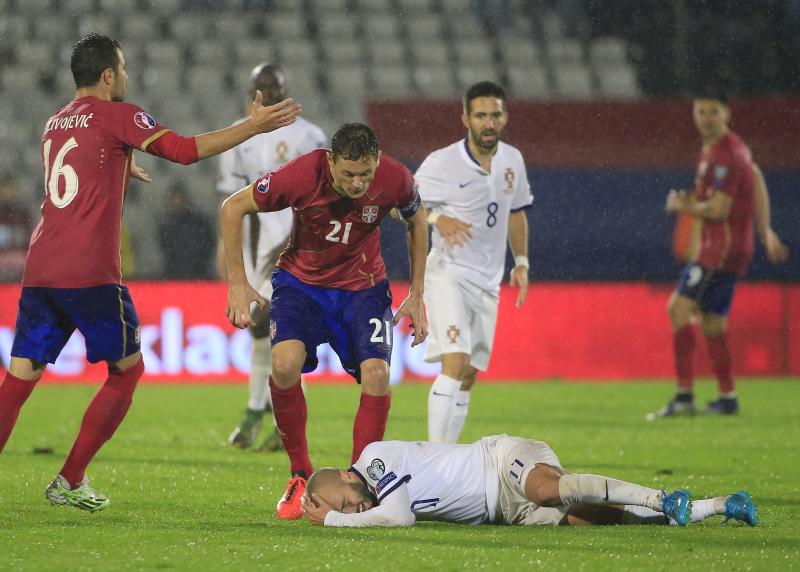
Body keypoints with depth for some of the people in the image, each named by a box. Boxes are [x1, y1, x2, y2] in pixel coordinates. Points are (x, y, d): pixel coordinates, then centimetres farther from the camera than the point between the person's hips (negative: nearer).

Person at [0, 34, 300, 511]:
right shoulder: (116, 115, -1)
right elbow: (184, 150, -9)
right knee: (127, 369, 10)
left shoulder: (55, 123, 19)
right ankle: (70, 482, 6)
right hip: (90, 274, -6)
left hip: (39, 270, 6)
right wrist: (253, 127, -2)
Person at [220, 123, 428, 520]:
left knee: (376, 374, -20)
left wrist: (416, 295, 4)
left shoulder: (395, 179, -20)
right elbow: (233, 208, -13)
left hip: (363, 287, 1)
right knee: (285, 364, -26)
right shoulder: (302, 175, -28)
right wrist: (237, 284, -13)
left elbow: (416, 221, 4)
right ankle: (301, 476, -8)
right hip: (301, 281, -1)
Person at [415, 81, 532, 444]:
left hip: (488, 281, 7)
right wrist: (436, 218, -24)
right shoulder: (442, 163, -12)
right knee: (455, 362, -22)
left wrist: (521, 262, 15)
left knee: (469, 375, 8)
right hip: (448, 274, -7)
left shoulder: (512, 160, 7)